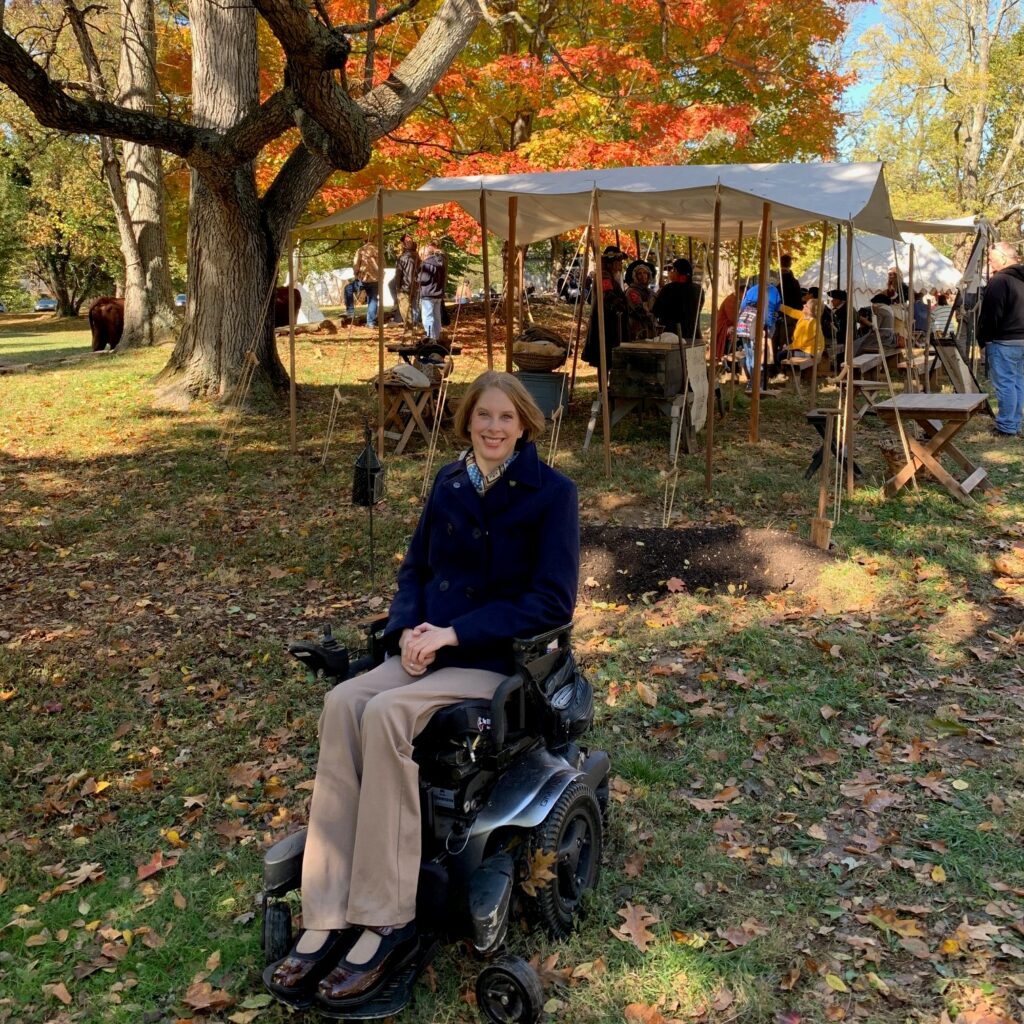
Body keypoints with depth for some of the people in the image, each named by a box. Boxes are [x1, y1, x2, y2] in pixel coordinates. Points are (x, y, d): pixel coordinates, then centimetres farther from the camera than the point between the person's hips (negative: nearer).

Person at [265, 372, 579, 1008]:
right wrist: (410, 629, -7)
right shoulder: (450, 483, 11)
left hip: (502, 657, -5)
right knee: (344, 704, -25)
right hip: (432, 645, 5)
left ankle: (386, 922, -21)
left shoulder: (552, 492, -6)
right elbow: (416, 567, 16)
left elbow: (552, 602, -13)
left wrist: (453, 633, -18)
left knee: (387, 713, -31)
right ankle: (327, 921, -24)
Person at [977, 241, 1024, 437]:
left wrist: (983, 339, -7)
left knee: (1004, 384, -5)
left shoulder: (999, 281, -15)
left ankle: (1006, 427, -3)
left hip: (1003, 341, -9)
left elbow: (990, 315, -17)